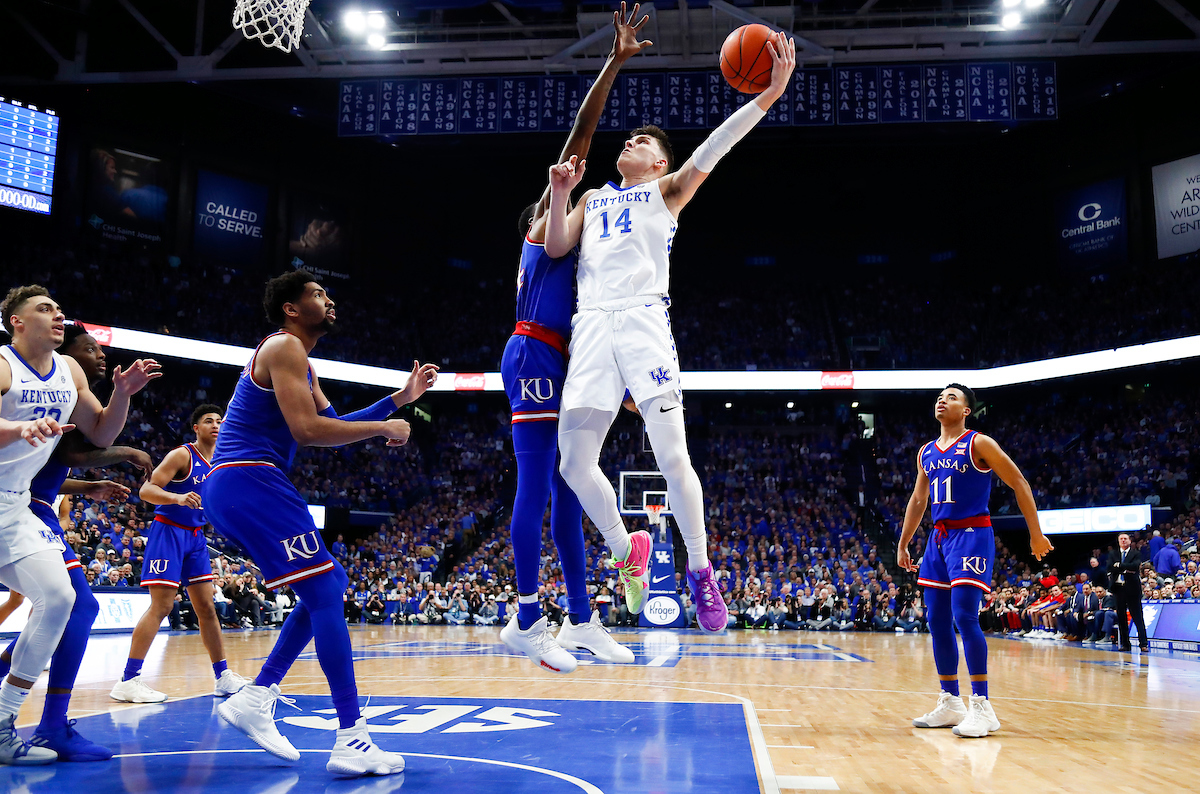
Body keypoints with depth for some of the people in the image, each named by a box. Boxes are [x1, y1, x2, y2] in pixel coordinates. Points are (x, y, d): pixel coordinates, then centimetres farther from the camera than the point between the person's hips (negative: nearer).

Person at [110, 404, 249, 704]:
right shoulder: (182, 455, -11)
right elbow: (146, 490, -18)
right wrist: (177, 497, -34)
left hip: (195, 536, 7)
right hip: (168, 531, -7)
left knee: (206, 607, 8)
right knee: (161, 605, -12)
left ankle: (223, 677, 12)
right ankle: (128, 680, -8)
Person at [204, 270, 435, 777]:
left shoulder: (300, 363, 24)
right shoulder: (284, 346, -9)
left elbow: (334, 423, 24)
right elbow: (308, 430, -20)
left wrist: (401, 399, 20)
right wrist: (385, 428, -10)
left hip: (228, 489, 11)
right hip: (249, 481, -11)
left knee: (325, 589, 15)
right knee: (326, 593, -14)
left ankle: (255, 697, 15)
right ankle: (352, 741, -16)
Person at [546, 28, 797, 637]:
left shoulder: (667, 190, 17)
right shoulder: (593, 197, 29)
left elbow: (714, 147, 3)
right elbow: (555, 247, 18)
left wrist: (771, 92, -8)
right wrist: (560, 192, 5)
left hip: (643, 320, -4)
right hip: (590, 327, 4)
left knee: (672, 455, -13)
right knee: (574, 462, -3)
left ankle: (699, 570, 4)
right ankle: (627, 551, 19)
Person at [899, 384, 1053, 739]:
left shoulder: (978, 444, -6)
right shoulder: (927, 453, 13)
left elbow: (1019, 483, -4)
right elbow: (917, 501, 22)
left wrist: (1036, 534, -5)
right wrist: (903, 544, 21)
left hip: (971, 536, -7)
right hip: (939, 538, 7)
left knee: (964, 616, -16)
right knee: (937, 620, 6)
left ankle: (982, 706, -8)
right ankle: (950, 703, 16)